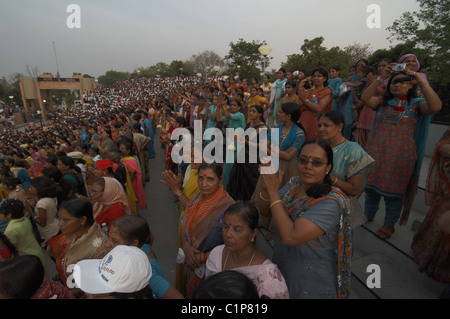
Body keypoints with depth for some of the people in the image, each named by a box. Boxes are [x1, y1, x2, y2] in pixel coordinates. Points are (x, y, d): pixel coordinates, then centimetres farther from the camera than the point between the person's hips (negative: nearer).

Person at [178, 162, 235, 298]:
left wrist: (202, 258, -20)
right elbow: (184, 228, 3)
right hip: (190, 265, 6)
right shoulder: (197, 198, -4)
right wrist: (187, 247, -16)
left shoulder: (228, 206, -25)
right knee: (188, 292, 27)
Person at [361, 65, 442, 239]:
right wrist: (381, 78, -11)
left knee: (393, 189, 6)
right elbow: (365, 98, -6)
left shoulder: (416, 104, 4)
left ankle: (389, 224, 22)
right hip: (375, 153, 3)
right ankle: (368, 214, 32)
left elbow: (435, 106, -17)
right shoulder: (383, 102, 10)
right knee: (371, 185, 12)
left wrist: (422, 81, -18)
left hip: (400, 156, -2)